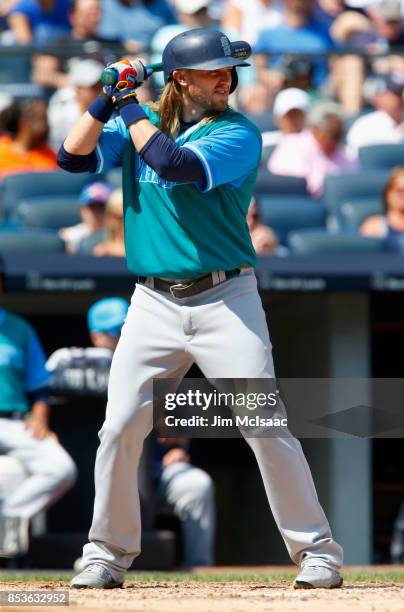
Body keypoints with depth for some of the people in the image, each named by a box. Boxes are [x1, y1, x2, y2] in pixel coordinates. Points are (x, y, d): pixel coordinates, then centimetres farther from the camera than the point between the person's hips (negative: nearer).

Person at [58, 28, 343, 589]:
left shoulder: (238, 134, -6)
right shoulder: (139, 125, 10)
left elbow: (172, 164, -21)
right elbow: (73, 157, 0)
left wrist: (132, 109, -10)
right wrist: (109, 99, -7)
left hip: (225, 300, -3)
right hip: (154, 305, 4)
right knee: (119, 428, -2)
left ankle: (316, 551, 0)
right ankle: (107, 555, 12)